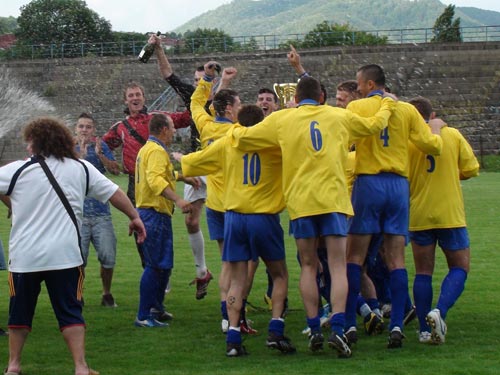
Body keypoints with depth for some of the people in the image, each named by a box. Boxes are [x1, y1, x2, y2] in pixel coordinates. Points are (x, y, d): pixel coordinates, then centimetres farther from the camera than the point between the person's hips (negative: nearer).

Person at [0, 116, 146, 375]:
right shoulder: (81, 168, 5)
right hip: (65, 255, 1)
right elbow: (114, 193, 9)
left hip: (24, 255, -1)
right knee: (70, 312, 6)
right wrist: (135, 217, 20)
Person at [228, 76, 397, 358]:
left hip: (300, 201, 0)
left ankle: (314, 330, 5)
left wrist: (234, 131, 34)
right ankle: (338, 329, -16)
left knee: (309, 266, 11)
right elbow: (374, 125, 26)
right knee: (338, 266, -1)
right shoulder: (340, 117, 12)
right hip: (333, 198, 0)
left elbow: (242, 139, 11)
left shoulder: (281, 120, 8)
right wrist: (387, 106, 45)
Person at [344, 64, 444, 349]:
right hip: (399, 185, 2)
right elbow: (432, 146, 5)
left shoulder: (357, 107, -1)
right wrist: (437, 128, 25)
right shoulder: (407, 109, 6)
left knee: (355, 256, 3)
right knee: (397, 259, 2)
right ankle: (397, 325, -5)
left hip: (368, 183, -2)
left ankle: (350, 324, -2)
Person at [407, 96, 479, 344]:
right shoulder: (452, 135, 1)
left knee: (423, 272, 8)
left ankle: (425, 330, 4)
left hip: (418, 216, 1)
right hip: (450, 214, 0)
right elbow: (471, 169, 4)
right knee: (460, 267, 8)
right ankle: (440, 311, -16)